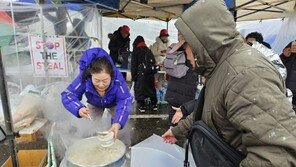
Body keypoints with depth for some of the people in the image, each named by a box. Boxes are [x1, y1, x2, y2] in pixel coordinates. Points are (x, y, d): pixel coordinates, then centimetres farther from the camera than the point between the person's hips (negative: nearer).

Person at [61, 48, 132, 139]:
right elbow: (68, 95, -34)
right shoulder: (84, 78, -40)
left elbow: (124, 100, -45)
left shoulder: (117, 79, -43)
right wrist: (79, 108, -57)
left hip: (114, 104, -1)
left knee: (121, 129, -5)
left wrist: (118, 123, -62)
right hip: (94, 105, 2)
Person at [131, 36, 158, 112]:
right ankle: (154, 104, 21)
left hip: (140, 74, -5)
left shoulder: (136, 51, -2)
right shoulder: (149, 50, 13)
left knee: (139, 89, 3)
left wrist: (133, 76, -3)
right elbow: (154, 63, 15)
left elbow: (134, 64, -6)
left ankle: (142, 106, 3)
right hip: (150, 74, 5)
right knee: (151, 88, 15)